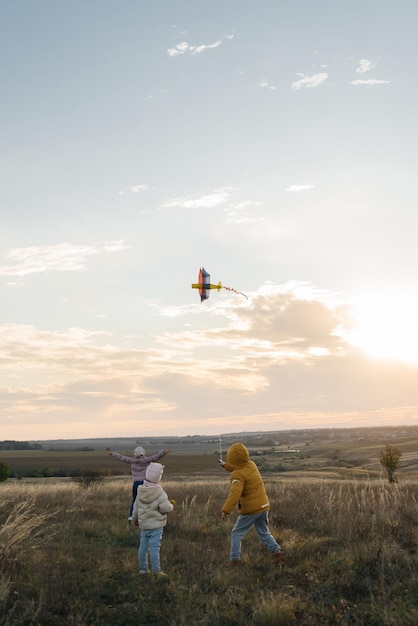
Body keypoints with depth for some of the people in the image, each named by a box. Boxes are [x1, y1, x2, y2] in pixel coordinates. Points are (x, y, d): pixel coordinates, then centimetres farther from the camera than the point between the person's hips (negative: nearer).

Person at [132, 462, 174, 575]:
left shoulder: (141, 491, 0)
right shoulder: (159, 492, -18)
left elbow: (136, 507, 9)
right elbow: (165, 508, -24)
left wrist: (135, 519, 25)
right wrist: (170, 505, -2)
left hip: (143, 524, 6)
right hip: (156, 524, -6)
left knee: (143, 546, 13)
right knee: (154, 547, -3)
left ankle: (143, 568, 21)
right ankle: (156, 570, 0)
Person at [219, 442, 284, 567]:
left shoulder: (238, 475, -21)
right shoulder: (252, 465, 1)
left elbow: (235, 494, -35)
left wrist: (225, 510, -39)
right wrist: (227, 465, 36)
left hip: (250, 509, -7)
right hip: (263, 506, 7)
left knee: (236, 533, 9)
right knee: (264, 533, 19)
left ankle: (234, 559, 9)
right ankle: (277, 552, 6)